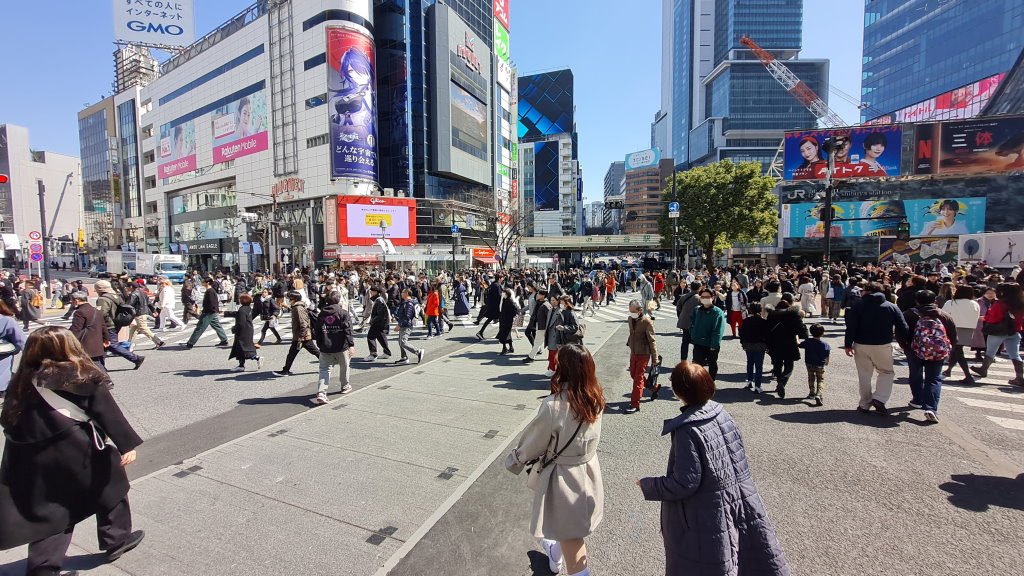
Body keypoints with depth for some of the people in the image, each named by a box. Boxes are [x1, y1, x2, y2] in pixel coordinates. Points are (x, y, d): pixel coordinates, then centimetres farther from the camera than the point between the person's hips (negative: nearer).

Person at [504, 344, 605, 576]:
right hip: (588, 470, 7)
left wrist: (514, 461, 3)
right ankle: (556, 555, 58)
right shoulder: (595, 398, -13)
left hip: (563, 476, -7)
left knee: (570, 535, 14)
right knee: (572, 523, 31)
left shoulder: (553, 405, -32)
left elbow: (534, 442, -17)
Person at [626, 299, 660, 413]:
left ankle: (635, 405, 7)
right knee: (633, 375, 19)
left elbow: (652, 341, -17)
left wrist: (655, 359, -16)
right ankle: (654, 387, 41)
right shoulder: (630, 319, 2)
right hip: (633, 353, 8)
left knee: (638, 379, -2)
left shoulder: (647, 321, -19)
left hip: (643, 354, -8)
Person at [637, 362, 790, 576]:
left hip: (709, 516, -6)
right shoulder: (722, 414, -6)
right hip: (742, 502, 6)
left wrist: (648, 486, -10)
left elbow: (685, 483, -23)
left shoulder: (688, 431, -27)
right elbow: (738, 457, 7)